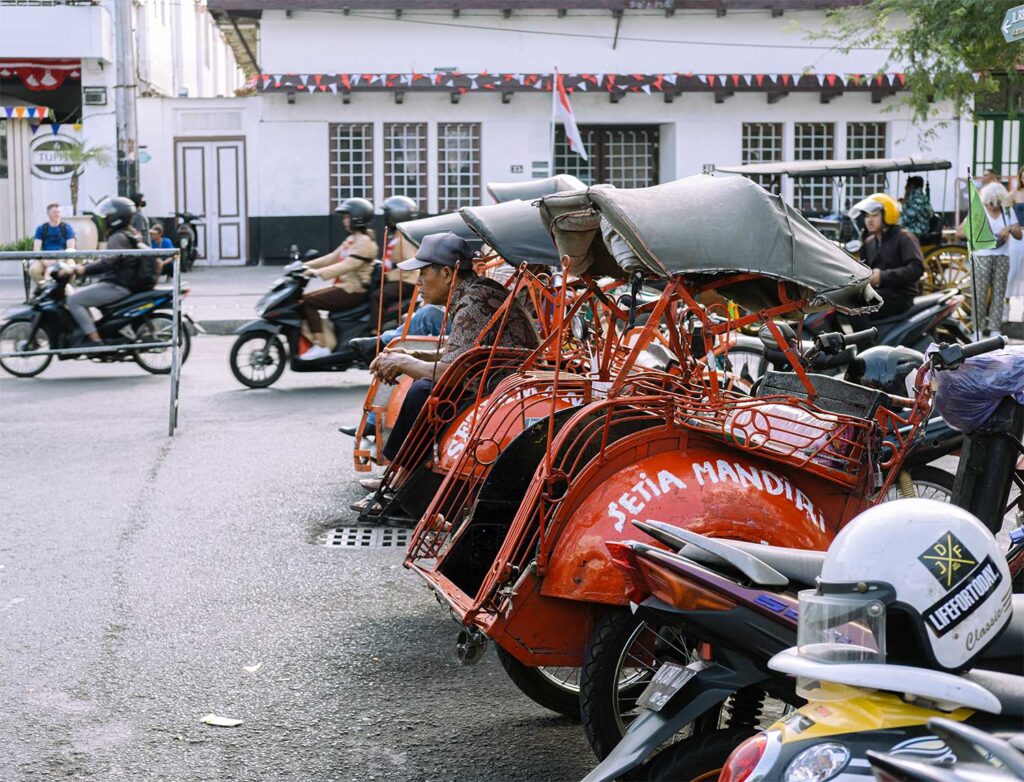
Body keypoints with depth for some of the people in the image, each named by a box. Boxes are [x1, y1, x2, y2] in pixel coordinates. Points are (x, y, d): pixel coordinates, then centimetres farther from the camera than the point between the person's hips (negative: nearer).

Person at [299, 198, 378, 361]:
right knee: (305, 298, 6)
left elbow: (348, 265, -25)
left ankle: (319, 346, -23)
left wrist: (318, 272, -30)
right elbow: (333, 257, 19)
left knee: (309, 302, -20)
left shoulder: (364, 241, -14)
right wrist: (307, 265, 9)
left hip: (354, 291, -11)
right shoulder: (352, 239, 18)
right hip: (345, 286, 11)